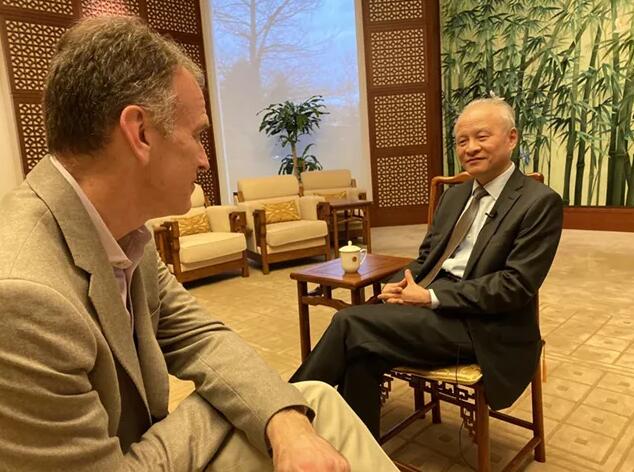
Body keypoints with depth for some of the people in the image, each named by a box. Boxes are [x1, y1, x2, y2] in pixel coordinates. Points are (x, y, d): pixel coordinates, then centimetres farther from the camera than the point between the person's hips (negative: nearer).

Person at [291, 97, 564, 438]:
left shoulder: (540, 202, -7)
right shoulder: (454, 196, 15)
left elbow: (516, 286, -15)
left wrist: (430, 296, -18)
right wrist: (401, 285, -6)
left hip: (480, 326, -6)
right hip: (431, 301, 6)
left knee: (351, 321, -19)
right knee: (362, 352, -22)